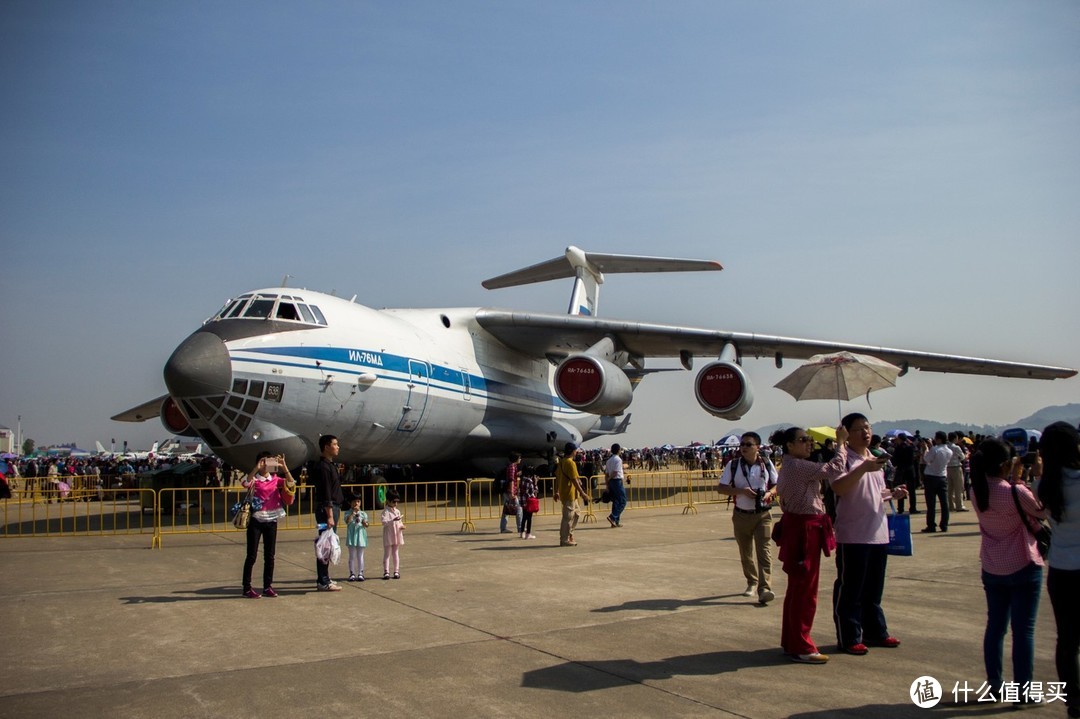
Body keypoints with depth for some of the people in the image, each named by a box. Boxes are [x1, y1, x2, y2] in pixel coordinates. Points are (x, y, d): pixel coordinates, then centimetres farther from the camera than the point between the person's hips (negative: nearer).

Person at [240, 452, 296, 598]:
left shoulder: (275, 479, 5)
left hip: (271, 521, 3)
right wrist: (257, 468, -35)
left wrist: (284, 467, -22)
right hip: (256, 520, -3)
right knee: (252, 555, -1)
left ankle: (267, 586, 16)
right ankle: (247, 588, 6)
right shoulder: (254, 479, -2)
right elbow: (245, 483, -25)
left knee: (270, 556, 7)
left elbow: (291, 484, -11)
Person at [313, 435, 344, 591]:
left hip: (332, 508, 10)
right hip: (326, 509, -10)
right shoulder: (323, 467, -15)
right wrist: (330, 516, -23)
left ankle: (324, 579, 21)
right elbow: (325, 495, -20)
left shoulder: (330, 465, 16)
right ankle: (323, 582, -5)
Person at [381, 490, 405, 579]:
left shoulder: (397, 511, 9)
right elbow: (384, 522, -23)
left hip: (397, 535, 6)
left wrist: (402, 526, -5)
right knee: (387, 554, 0)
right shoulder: (386, 511, -10)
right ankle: (386, 572, 3)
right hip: (388, 536, -6)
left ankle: (396, 571, 16)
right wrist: (393, 520, -35)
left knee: (396, 553, 11)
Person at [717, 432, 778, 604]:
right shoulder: (733, 465, -2)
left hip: (763, 514, -2)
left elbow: (777, 485, 7)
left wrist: (769, 493, -15)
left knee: (763, 550, -12)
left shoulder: (766, 463, -1)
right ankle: (752, 583, 32)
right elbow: (721, 488, -2)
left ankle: (764, 588, -17)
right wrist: (741, 491, -17)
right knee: (745, 553, 13)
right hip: (741, 515, 2)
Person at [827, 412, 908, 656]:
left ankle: (875, 631, 29)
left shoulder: (874, 459, 17)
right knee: (850, 589, 0)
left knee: (874, 589, 17)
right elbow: (838, 487, -27)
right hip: (852, 535, -8)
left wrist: (893, 493, 6)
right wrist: (864, 468, -34)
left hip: (878, 533, 8)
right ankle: (848, 638, 8)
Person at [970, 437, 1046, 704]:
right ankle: (1023, 690, 9)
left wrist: (1014, 478, 13)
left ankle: (995, 683, 23)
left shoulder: (977, 492, -3)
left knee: (995, 625, 15)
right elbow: (1043, 510, -5)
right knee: (1023, 629, 3)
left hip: (992, 569, 6)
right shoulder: (1016, 492, -21)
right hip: (1023, 568, -6)